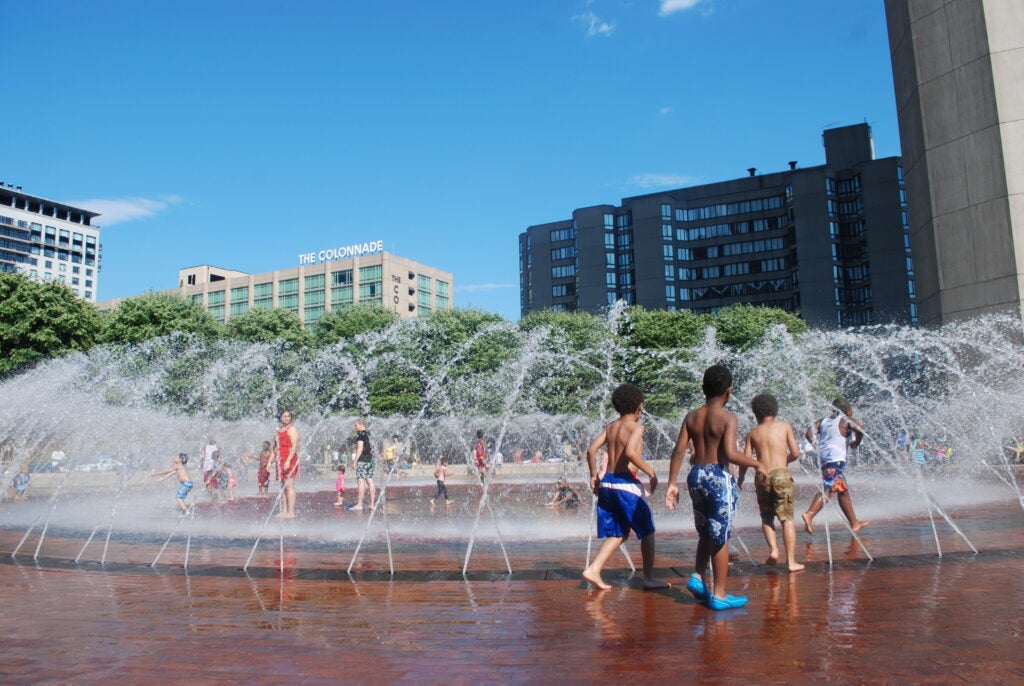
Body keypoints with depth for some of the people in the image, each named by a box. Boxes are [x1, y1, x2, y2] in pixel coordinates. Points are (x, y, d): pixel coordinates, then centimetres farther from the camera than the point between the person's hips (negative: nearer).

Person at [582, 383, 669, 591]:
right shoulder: (636, 427, -8)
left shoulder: (610, 427, 11)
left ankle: (593, 569, 2)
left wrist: (594, 476, 14)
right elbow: (630, 452, -24)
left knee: (618, 533, 16)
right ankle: (649, 578, 15)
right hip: (626, 483, -7)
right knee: (647, 531, 10)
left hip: (607, 483, 7)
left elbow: (591, 450, 5)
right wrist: (651, 473, -15)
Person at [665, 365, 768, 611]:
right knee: (721, 538, 5)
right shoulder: (728, 418, -11)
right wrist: (757, 464, -7)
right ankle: (719, 595, 12)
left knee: (706, 533, 23)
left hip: (696, 475, 6)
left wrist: (672, 483, 3)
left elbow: (678, 451, 0)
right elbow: (730, 454, -22)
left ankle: (698, 577, 14)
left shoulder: (691, 417, 4)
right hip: (718, 477, -5)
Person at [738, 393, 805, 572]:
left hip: (762, 477, 1)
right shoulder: (784, 427, 7)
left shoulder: (753, 433, 9)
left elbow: (746, 459, 4)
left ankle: (773, 549, -2)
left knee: (766, 517, 17)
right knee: (787, 519, 2)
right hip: (781, 475, -1)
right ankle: (791, 561, -1)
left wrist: (740, 478, 19)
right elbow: (795, 453, 3)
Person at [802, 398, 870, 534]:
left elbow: (809, 433, 8)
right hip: (835, 458, -8)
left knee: (843, 491, 18)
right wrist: (856, 442, 0)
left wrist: (816, 446, 19)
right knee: (828, 489, -18)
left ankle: (854, 523, 27)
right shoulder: (846, 420, 4)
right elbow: (860, 428, -16)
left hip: (823, 457, 8)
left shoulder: (824, 421, 19)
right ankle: (809, 514, -36)